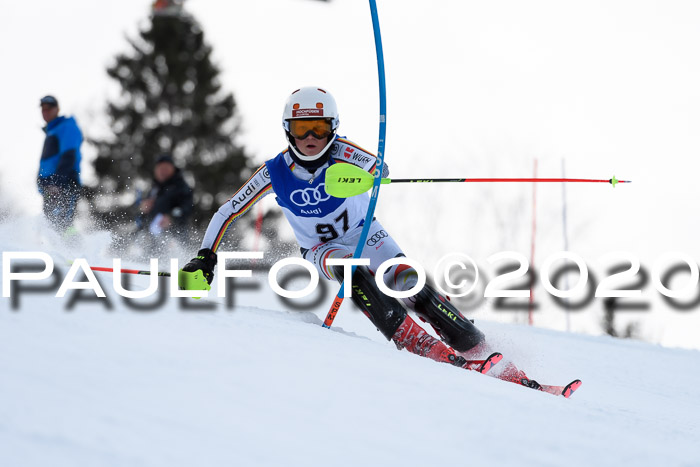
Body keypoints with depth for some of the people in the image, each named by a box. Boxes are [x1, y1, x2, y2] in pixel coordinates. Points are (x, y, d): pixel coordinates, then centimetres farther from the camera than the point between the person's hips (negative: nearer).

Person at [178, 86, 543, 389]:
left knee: (411, 284, -24)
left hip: (366, 235, 0)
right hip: (322, 250, 0)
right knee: (350, 268, -35)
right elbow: (227, 213, -7)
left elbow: (376, 167, -43)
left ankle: (482, 354, -20)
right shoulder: (276, 172, -17)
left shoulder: (342, 153, -21)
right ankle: (428, 351, -43)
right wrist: (205, 258, -17)